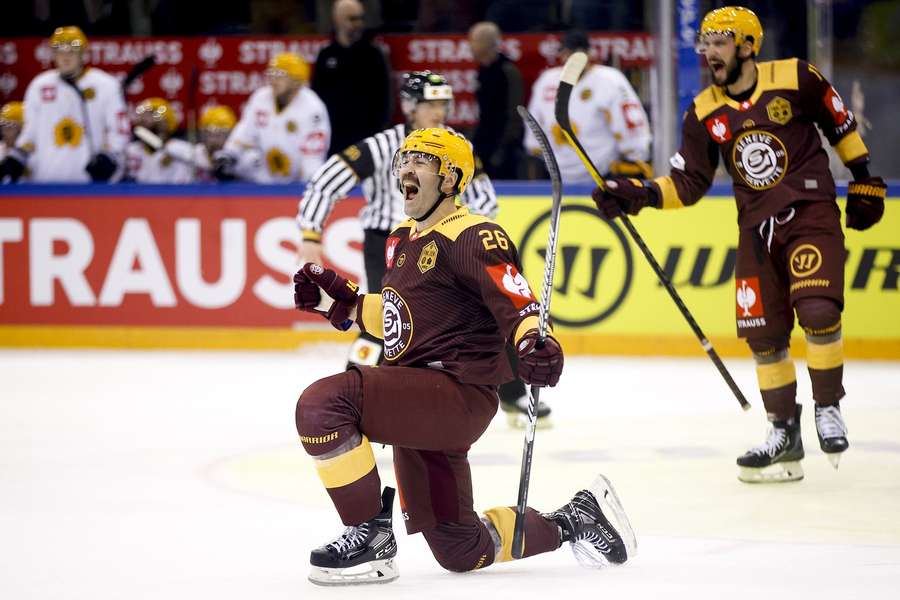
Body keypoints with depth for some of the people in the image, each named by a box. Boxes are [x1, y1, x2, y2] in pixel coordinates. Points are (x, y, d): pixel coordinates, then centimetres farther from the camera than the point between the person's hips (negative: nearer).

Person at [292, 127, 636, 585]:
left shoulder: (471, 238, -13)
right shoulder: (403, 239, 17)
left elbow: (516, 303, -22)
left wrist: (535, 344, -42)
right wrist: (336, 299, 20)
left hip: (458, 394, -10)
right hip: (423, 406, 10)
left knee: (323, 404, -29)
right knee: (460, 551, 16)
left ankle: (370, 537, -17)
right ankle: (574, 521, 33)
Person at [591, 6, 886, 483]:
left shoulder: (796, 78, -8)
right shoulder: (704, 113, 2)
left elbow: (841, 123, 5)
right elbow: (689, 182, 2)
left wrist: (863, 179, 6)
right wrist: (639, 196, -12)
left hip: (812, 212, -4)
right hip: (757, 228, 4)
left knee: (818, 310, -22)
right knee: (763, 333, 3)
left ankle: (828, 409, -3)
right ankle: (785, 435, 15)